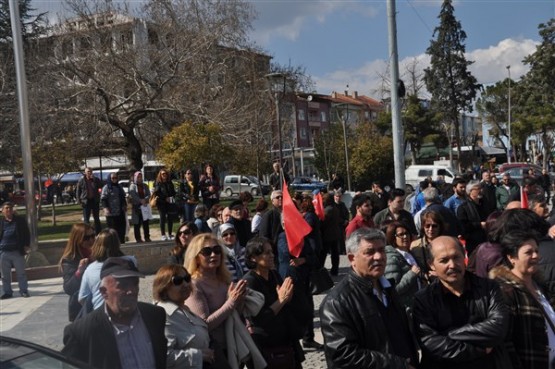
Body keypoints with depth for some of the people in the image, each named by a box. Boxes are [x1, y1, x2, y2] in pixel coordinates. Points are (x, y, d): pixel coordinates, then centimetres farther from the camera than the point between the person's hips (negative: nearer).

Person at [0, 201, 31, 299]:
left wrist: (26, 245, -4)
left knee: (21, 273, 3)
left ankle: (24, 291, 10)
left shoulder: (20, 220, 4)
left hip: (17, 251, -2)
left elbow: (26, 233, 6)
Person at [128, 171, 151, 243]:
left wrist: (145, 200, -17)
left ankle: (147, 237, 10)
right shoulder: (132, 186, 1)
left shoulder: (145, 185, 14)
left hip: (145, 206, 4)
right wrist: (141, 201, -23)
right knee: (137, 224, -2)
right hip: (136, 207, -4)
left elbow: (149, 194, 3)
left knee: (146, 223, 4)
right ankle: (138, 238, 3)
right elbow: (133, 195, -13)